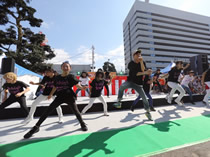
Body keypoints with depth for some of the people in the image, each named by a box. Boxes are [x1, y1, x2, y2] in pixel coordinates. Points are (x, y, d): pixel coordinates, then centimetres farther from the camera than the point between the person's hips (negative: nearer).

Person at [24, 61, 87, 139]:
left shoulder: (71, 77, -6)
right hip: (59, 96, 4)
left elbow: (77, 84, -10)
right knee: (47, 111, 5)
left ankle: (83, 124, 28)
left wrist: (83, 88, -28)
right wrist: (51, 94, 26)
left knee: (76, 111, 4)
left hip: (69, 97, -4)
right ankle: (36, 127, 25)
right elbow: (55, 87, 19)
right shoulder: (57, 77, 7)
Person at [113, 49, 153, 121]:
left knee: (144, 98, 1)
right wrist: (145, 72, -18)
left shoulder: (143, 63, 4)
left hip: (138, 84, 2)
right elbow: (135, 73, -16)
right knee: (122, 86, -34)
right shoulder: (131, 64, -5)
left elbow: (143, 70, -15)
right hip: (130, 81, -2)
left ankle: (148, 112, 25)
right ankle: (118, 102, -20)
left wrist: (141, 62, -19)